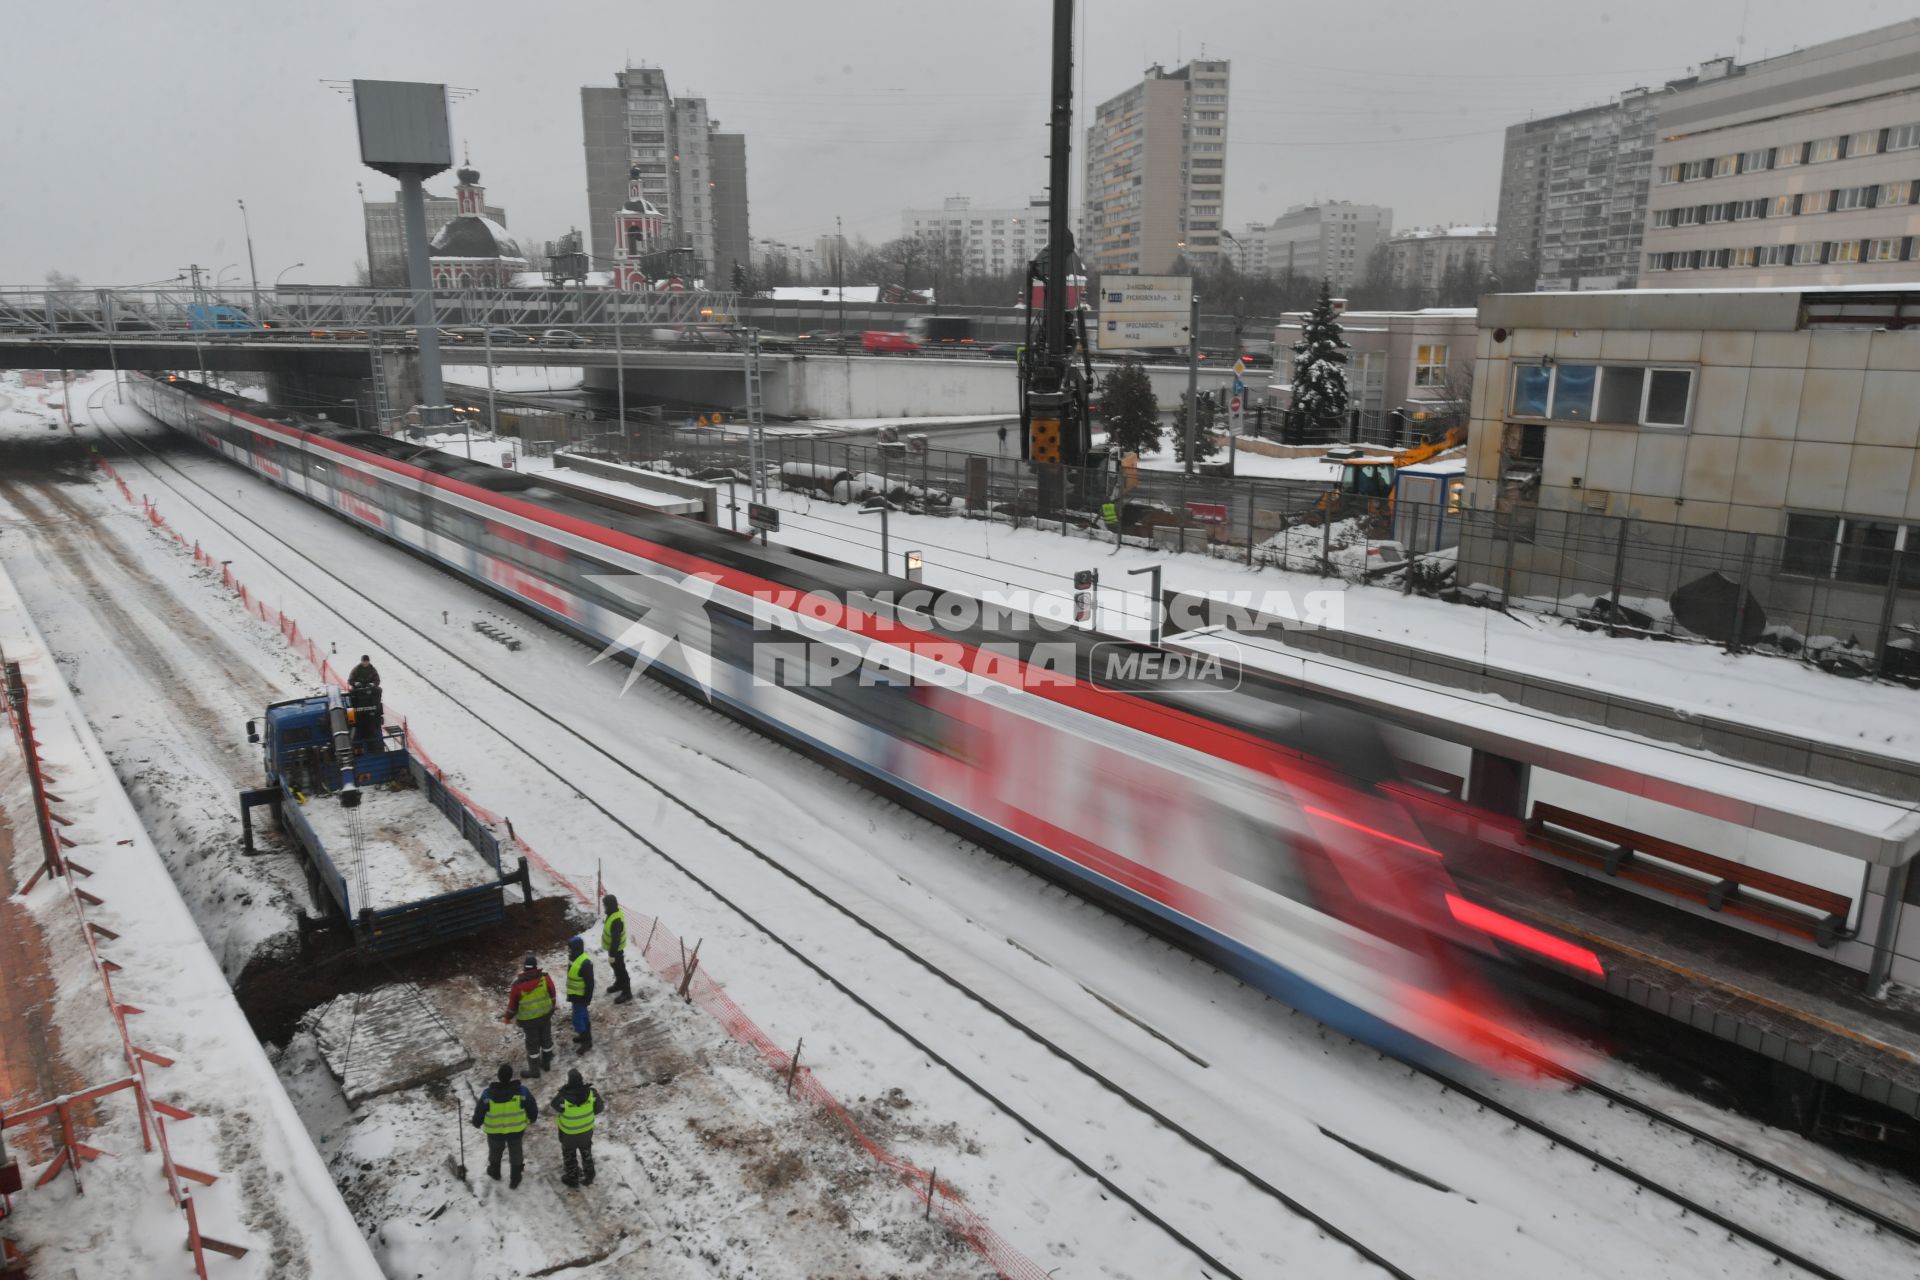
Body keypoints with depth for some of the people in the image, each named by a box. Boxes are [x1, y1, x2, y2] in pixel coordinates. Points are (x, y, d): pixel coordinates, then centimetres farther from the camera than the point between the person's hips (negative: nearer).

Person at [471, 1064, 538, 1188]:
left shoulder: (488, 1094, -27)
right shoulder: (521, 1091, -26)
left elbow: (479, 1112, -12)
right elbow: (532, 1108, -13)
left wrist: (477, 1123, 12)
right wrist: (531, 1119, 10)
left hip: (494, 1131, 0)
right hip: (516, 1130, 0)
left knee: (495, 1151, 31)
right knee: (516, 1153, 25)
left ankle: (494, 1172, 55)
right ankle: (515, 1180, 38)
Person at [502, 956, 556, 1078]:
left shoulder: (518, 984, -17)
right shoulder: (545, 978, -12)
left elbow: (512, 1004, -7)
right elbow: (552, 995, 0)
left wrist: (508, 1017, 11)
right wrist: (551, 1010, 17)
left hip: (528, 1019, -3)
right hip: (545, 1015, 3)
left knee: (532, 1044, 10)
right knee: (546, 1039, 20)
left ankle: (534, 1071, 21)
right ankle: (546, 1063, 36)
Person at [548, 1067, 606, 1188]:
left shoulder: (562, 1097, -36)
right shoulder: (591, 1093, -29)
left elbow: (553, 1109, -15)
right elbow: (600, 1108, -13)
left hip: (568, 1133, -2)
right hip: (587, 1131, 2)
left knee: (569, 1156, 26)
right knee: (586, 1154, 28)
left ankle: (572, 1179, 45)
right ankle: (589, 1178, 46)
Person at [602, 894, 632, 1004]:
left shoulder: (616, 920, -36)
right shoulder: (613, 913, -4)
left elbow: (616, 939, -30)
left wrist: (612, 954, -24)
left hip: (616, 949, -10)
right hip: (613, 947, 10)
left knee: (620, 969, 4)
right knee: (616, 967, 27)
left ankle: (626, 992, 16)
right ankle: (619, 984, 47)